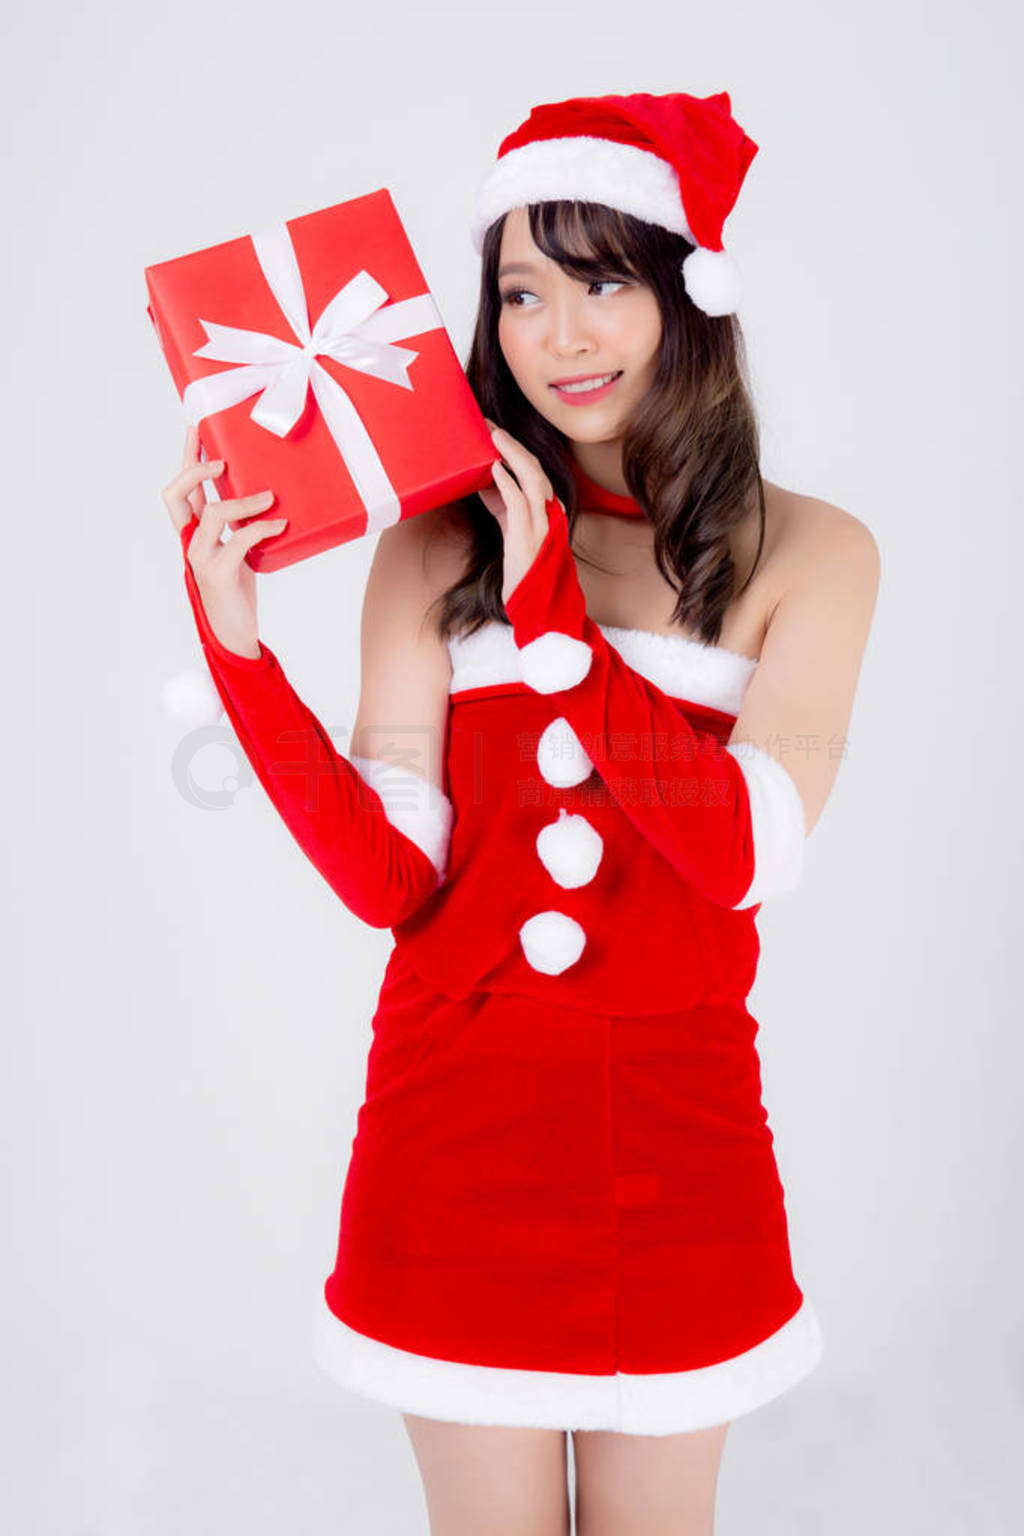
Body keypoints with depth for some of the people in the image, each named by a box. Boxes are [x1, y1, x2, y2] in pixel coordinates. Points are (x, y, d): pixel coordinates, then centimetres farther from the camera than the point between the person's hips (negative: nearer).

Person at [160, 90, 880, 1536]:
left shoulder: (808, 552, -3)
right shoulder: (436, 550, -2)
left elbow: (752, 857, -16)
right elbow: (389, 877, -10)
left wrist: (550, 616, -18)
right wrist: (238, 639, -21)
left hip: (675, 1138, 0)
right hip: (457, 1130, 0)